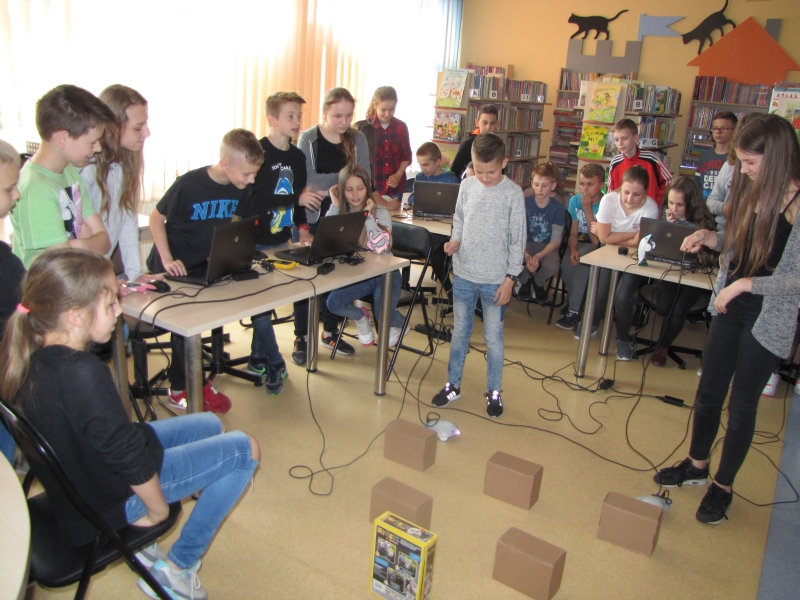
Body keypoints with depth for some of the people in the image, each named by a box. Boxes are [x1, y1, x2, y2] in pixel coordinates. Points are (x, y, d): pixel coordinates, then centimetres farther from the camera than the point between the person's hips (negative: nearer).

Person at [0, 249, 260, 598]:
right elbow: (129, 456, -29)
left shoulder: (31, 357, -8)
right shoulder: (83, 373, -35)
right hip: (114, 501, -9)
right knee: (244, 450, -1)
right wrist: (158, 509, -14)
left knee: (209, 425, 20)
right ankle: (177, 566, 9)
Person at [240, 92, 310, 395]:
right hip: (256, 243, -6)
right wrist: (296, 198, -23)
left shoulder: (297, 156, 10)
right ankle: (274, 365, 11)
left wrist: (302, 227, 2)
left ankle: (257, 359, 27)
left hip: (282, 241, 6)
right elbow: (254, 199, -19)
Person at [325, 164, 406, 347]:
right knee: (333, 303, -23)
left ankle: (398, 324, 13)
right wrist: (335, 206, -16)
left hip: (384, 274, -3)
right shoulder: (341, 213, -1)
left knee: (383, 315, -26)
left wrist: (367, 215, -21)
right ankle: (360, 317, 11)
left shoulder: (380, 213, -8)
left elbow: (381, 247, -24)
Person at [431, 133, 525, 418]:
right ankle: (453, 385, 29)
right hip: (464, 274, 4)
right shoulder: (467, 185, 0)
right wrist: (455, 240, -7)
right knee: (459, 332, 14)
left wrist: (510, 278, -9)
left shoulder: (513, 193, -11)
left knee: (493, 337, 7)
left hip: (495, 279, -3)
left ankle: (493, 391, 24)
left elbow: (518, 239, -7)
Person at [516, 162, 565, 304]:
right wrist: (526, 256, -29)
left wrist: (539, 256, -28)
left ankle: (538, 283, 7)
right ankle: (525, 280, 7)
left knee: (552, 266, -35)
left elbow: (556, 240, -11)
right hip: (527, 244, 1)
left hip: (547, 247, -1)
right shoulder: (525, 203, -7)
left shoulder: (557, 207, -9)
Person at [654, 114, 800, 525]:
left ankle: (723, 485, 28)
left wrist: (745, 284, -24)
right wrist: (710, 238, -4)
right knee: (709, 392, 17)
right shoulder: (750, 192, 2)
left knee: (741, 404, 8)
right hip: (729, 309, 6)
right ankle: (697, 465, 39)